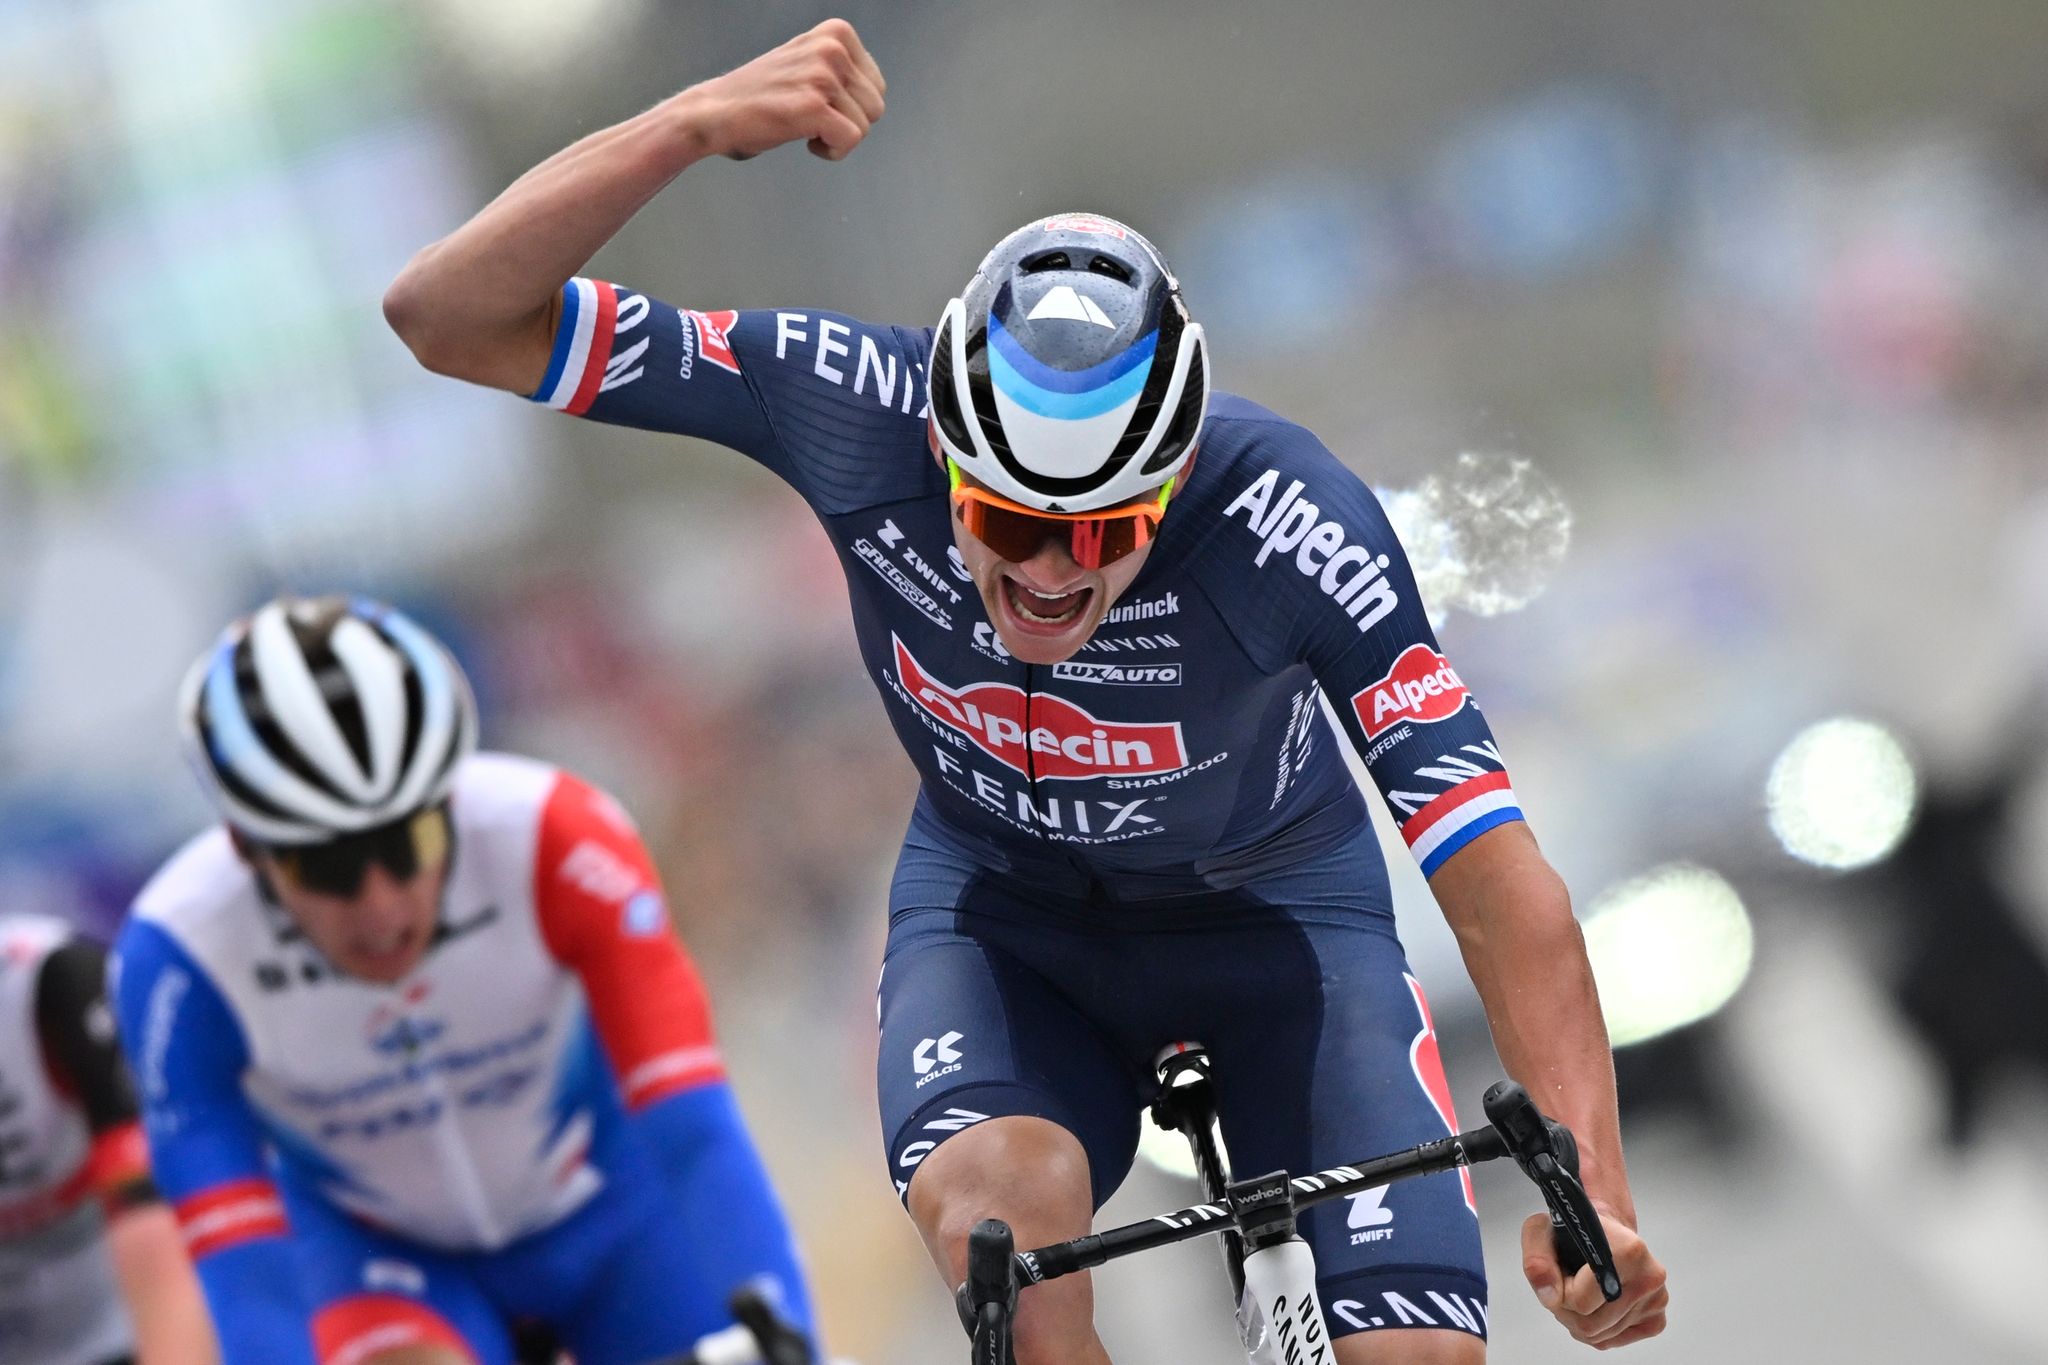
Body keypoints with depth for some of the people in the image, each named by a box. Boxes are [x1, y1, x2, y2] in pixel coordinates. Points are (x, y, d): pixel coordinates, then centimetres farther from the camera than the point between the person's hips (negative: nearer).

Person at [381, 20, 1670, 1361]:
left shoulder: (1293, 526, -35)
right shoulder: (864, 408, -30)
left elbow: (1495, 874, -35)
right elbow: (449, 316, -32)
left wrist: (1593, 1195, -47)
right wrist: (695, 124, -47)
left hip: (1271, 903, 0)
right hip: (1000, 904, 0)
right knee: (1001, 1214, -33)